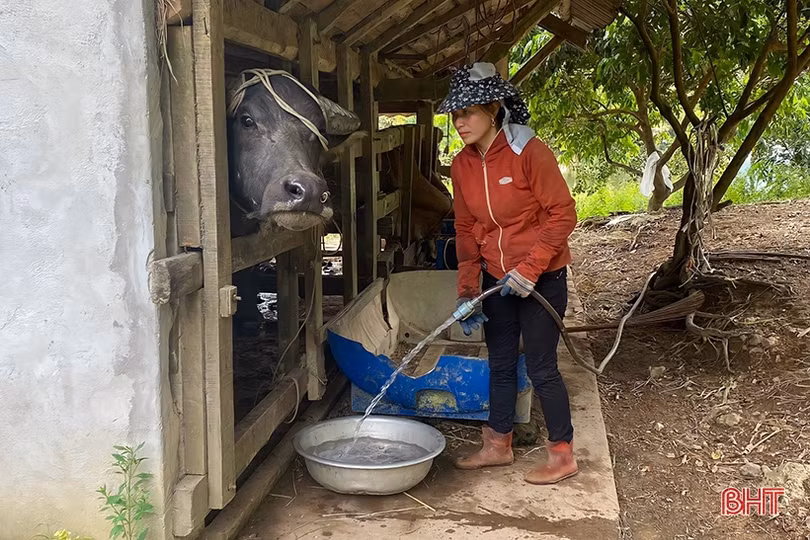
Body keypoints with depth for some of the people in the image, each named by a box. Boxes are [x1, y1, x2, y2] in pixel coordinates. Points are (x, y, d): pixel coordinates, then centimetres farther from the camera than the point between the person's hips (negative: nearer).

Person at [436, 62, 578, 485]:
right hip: (497, 278, 6)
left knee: (540, 367, 0)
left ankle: (562, 455, 17)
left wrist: (529, 268, -22)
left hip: (541, 277, -6)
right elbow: (466, 229, 6)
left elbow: (562, 214, -17)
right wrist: (467, 291, 1)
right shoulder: (462, 165, 0)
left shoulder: (530, 153, -19)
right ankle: (498, 445, 30)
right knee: (500, 364, 15)